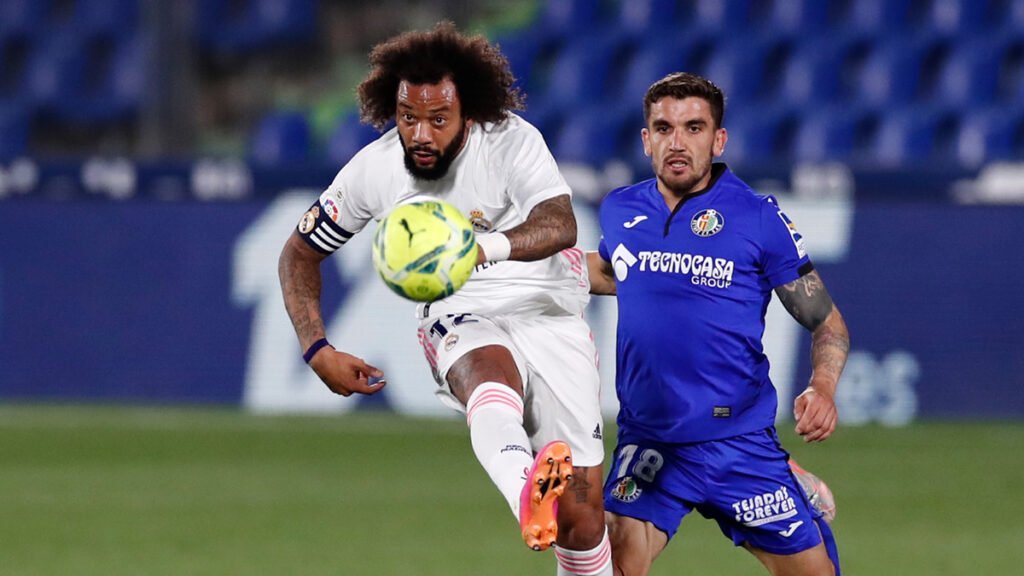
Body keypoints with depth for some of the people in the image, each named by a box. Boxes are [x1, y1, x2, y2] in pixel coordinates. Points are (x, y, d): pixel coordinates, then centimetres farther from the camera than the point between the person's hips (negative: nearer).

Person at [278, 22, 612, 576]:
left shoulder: (514, 141, -12)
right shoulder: (373, 170, -3)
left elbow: (560, 225, -31)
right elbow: (299, 254, 12)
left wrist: (483, 248, -50)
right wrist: (318, 352, 1)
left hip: (547, 314, 1)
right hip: (461, 319, -1)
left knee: (582, 515, -7)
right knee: (492, 374, -41)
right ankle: (528, 498, -75)